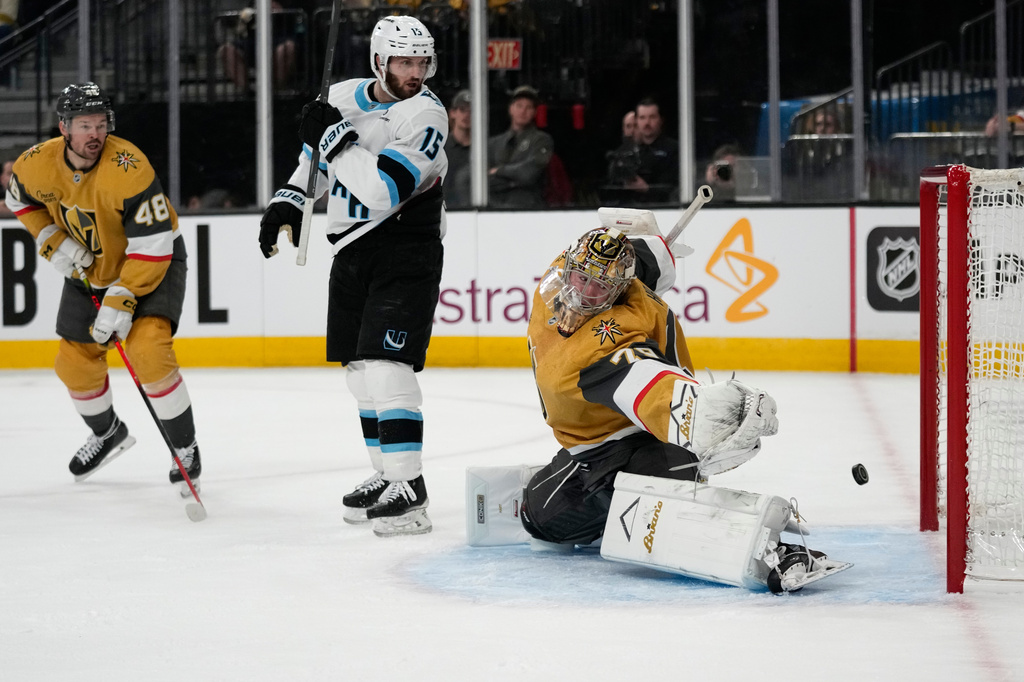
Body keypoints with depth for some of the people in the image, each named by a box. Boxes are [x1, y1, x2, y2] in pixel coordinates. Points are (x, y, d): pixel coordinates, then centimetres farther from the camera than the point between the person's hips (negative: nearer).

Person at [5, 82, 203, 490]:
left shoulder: (128, 168, -34)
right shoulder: (38, 164, -17)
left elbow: (152, 245, -32)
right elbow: (21, 200, 8)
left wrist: (121, 301, -34)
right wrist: (53, 242, -8)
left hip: (153, 263, -6)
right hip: (89, 268, 6)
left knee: (147, 350, -25)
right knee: (74, 360, 8)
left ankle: (186, 450, -9)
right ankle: (108, 434, 38)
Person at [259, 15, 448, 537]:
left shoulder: (425, 115, -17)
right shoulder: (343, 97, 4)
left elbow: (383, 192, -29)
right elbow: (317, 158, 25)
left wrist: (336, 137, -24)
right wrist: (288, 201, 12)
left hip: (405, 251, -7)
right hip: (351, 251, 8)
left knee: (386, 363, -17)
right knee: (360, 369, 12)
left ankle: (409, 491, -18)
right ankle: (386, 475, 24)